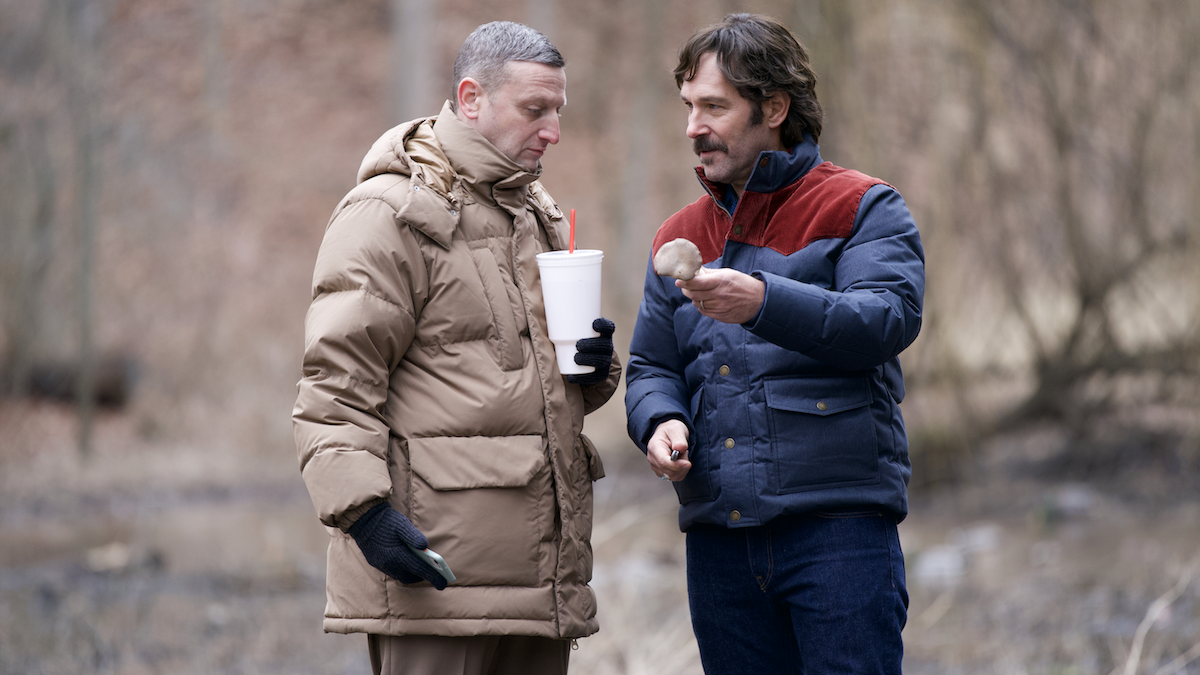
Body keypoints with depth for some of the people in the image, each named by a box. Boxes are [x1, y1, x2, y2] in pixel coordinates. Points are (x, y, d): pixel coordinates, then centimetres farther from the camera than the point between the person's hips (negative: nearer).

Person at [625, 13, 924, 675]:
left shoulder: (862, 209, 1)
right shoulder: (679, 237, 18)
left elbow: (890, 318, -16)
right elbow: (651, 367, 19)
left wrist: (765, 304, -30)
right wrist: (662, 421, -5)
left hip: (838, 526, -5)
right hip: (718, 538, 5)